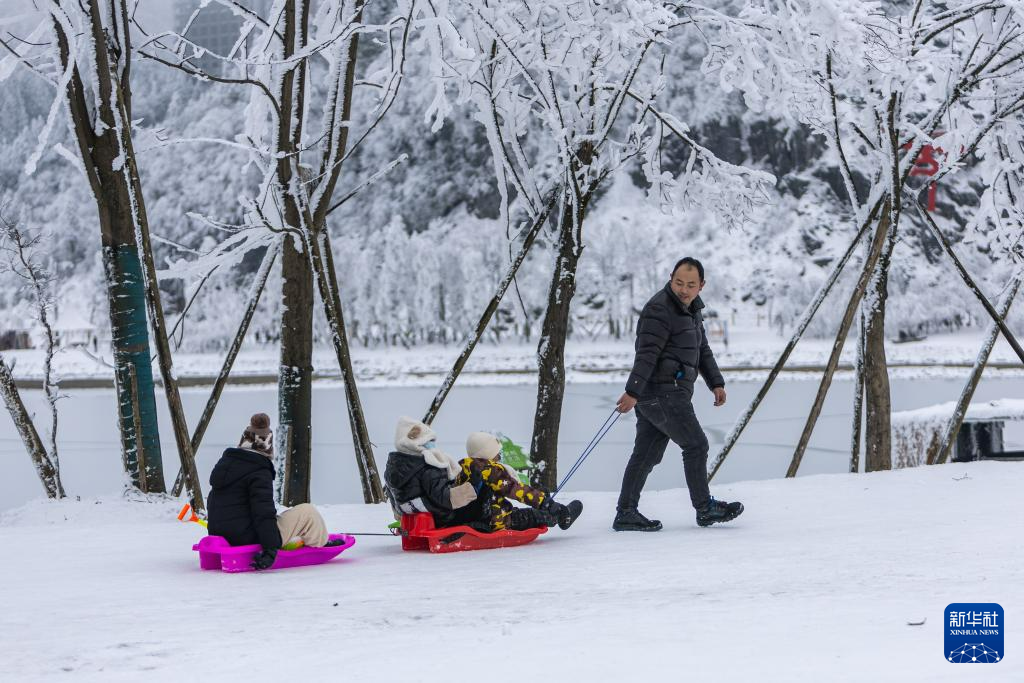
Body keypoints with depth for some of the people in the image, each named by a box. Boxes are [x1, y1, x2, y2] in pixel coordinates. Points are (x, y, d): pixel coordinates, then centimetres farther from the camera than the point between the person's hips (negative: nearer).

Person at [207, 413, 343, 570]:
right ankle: (322, 543, 22)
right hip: (250, 539, -9)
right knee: (307, 512, -1)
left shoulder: (223, 463, 13)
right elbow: (263, 513, -23)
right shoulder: (259, 473, -15)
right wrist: (270, 550, -25)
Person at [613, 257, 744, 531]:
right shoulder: (660, 309, -13)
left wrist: (716, 383, 15)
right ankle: (705, 508, 6)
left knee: (647, 453, 8)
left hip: (672, 393, 9)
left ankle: (626, 513, 9)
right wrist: (632, 392, -27)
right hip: (662, 393, -9)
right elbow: (647, 354, -22)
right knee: (696, 445, -3)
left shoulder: (691, 309, 19)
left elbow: (703, 350, 25)